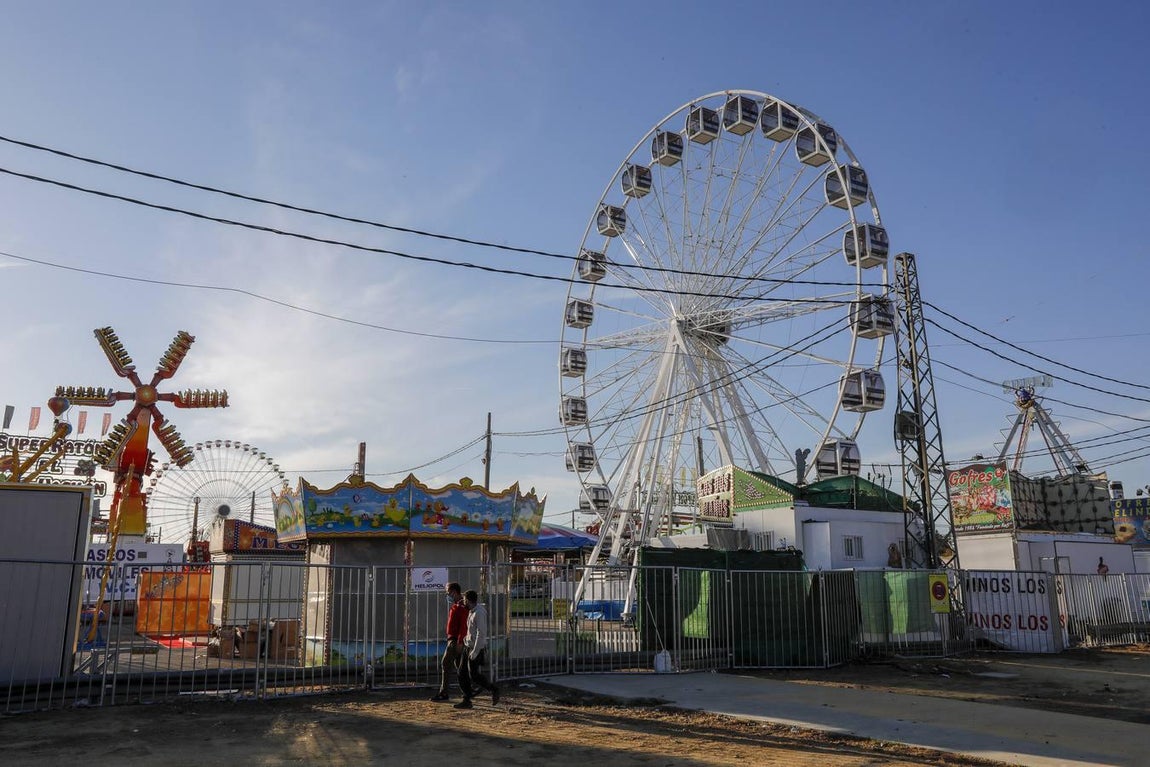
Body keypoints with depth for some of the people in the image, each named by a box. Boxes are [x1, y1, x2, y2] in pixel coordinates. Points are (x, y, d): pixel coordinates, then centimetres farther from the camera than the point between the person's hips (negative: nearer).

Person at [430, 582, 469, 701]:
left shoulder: (462, 606, -16)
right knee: (459, 665, 12)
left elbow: (463, 625, -22)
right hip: (453, 639, 10)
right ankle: (467, 691, 17)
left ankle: (443, 693, -5)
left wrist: (459, 642, -24)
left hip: (456, 640, -10)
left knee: (445, 664, -8)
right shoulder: (455, 605, 16)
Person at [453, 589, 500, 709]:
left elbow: (481, 633, -23)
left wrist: (475, 652, -24)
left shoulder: (479, 612, -20)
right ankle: (466, 700, 10)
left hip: (476, 649, -9)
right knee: (462, 674, 5)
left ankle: (494, 689, 12)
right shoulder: (472, 611, 9)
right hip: (468, 647, 9)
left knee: (474, 675, -5)